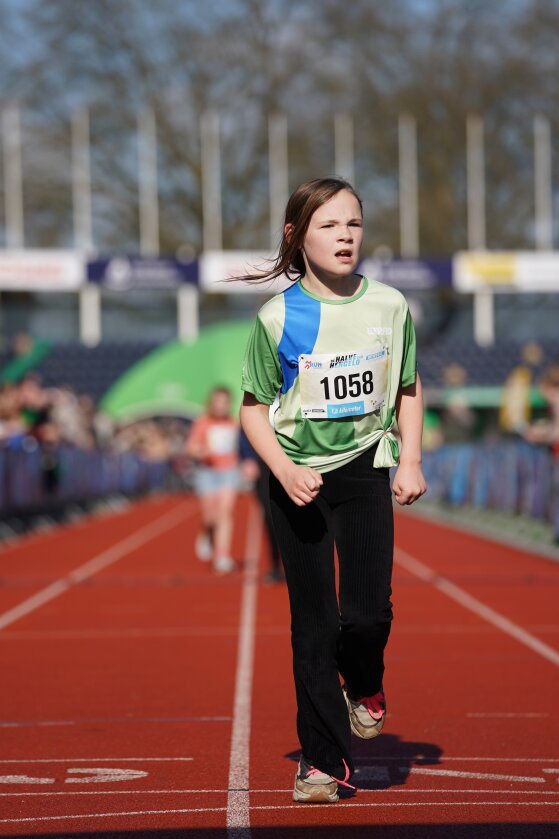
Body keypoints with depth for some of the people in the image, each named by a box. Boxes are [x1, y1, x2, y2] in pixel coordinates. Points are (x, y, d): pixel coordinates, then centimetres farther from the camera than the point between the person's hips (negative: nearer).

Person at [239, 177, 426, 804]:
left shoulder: (388, 306, -1)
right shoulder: (278, 317, -8)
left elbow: (409, 388, 12)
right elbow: (253, 406, -2)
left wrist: (411, 462, 1)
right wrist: (285, 469, -15)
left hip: (365, 468, 1)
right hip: (299, 479, -1)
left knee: (369, 610, -13)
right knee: (314, 621, 1)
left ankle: (364, 686, 23)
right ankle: (323, 759, 12)